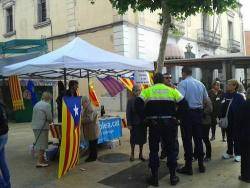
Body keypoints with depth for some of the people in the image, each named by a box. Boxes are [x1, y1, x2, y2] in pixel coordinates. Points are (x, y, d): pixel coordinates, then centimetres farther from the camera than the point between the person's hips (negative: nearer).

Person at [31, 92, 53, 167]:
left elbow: (34, 116, 14)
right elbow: (49, 118, -13)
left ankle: (42, 158, 31)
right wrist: (50, 121, 10)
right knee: (42, 144, -1)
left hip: (35, 126, 8)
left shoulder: (36, 104, 14)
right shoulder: (47, 105, -10)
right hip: (42, 127, -8)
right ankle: (39, 162, 1)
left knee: (40, 143, 19)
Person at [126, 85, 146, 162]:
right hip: (134, 123, -2)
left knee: (142, 139, 12)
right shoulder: (130, 101, -5)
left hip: (142, 123, 2)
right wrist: (129, 124, -8)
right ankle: (132, 154, 26)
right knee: (134, 139, 9)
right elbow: (128, 113, -5)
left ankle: (141, 154, 28)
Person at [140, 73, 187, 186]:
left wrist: (146, 117, 1)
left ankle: (154, 178, 16)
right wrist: (175, 116, 8)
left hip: (154, 123, 0)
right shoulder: (171, 90, 5)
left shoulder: (147, 91, 2)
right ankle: (173, 177, 21)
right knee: (171, 149, 14)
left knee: (153, 150, 11)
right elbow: (183, 105, 0)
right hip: (169, 123, 1)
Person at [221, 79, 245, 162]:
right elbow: (222, 107, 5)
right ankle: (229, 152, 29)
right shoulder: (225, 95, 2)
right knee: (229, 137, 16)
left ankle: (237, 154, 19)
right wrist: (222, 117, 0)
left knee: (236, 138, 6)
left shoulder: (239, 96, -12)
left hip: (236, 121, -5)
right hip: (227, 120, 5)